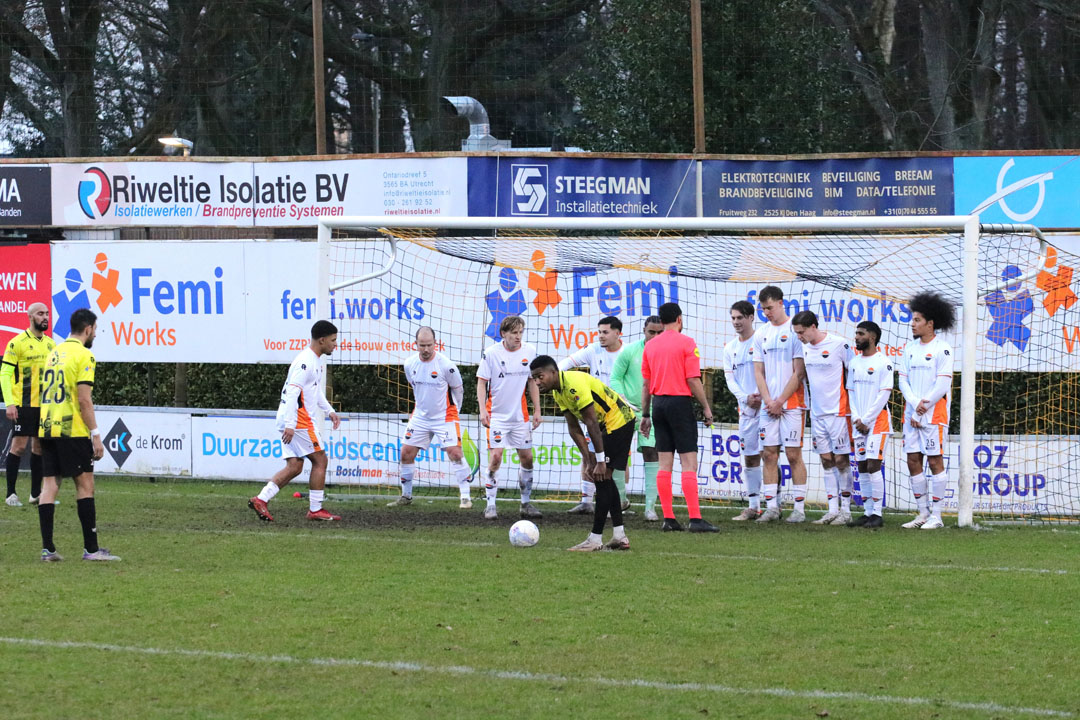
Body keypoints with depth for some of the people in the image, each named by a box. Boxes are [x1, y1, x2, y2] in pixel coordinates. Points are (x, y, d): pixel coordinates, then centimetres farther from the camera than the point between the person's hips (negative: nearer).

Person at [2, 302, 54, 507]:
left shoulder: (50, 344, 12)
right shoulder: (17, 343, -8)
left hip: (45, 405, 6)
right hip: (24, 405, -6)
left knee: (40, 446, 8)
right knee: (19, 446, -6)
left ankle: (36, 493, 14)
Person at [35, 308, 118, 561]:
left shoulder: (55, 353, 16)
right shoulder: (83, 356, -9)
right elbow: (84, 400, -15)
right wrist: (96, 435, -12)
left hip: (47, 428, 7)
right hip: (72, 430, -7)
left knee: (49, 484, 4)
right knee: (85, 484, -1)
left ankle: (47, 548, 0)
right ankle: (91, 548, -1)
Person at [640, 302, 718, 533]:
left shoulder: (650, 345, 9)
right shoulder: (686, 343, -7)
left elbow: (646, 383, 11)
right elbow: (693, 380, -11)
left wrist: (646, 414, 17)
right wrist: (706, 408, -4)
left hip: (659, 403, 6)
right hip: (680, 401, -6)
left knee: (665, 464, 7)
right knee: (689, 463, -7)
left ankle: (668, 518, 6)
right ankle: (695, 518, -12)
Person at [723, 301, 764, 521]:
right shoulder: (730, 348, 12)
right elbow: (730, 379, 8)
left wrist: (762, 396, -18)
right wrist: (746, 398, -8)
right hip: (746, 408, 6)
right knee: (749, 457, 7)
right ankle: (753, 506, 13)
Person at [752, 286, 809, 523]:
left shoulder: (795, 331, -5)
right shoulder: (761, 334, 12)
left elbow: (799, 372, -8)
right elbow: (758, 372, 11)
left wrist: (780, 401, -10)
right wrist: (768, 401, -3)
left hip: (792, 403, -5)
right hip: (768, 405, 5)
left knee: (793, 454, -5)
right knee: (769, 454, 3)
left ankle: (799, 508, -2)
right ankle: (771, 507, 7)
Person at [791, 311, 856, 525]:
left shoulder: (839, 344, -12)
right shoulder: (805, 347, 7)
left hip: (838, 411, -6)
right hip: (817, 411, 6)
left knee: (841, 459, -2)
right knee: (826, 460, 7)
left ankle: (846, 510, 3)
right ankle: (832, 510, 11)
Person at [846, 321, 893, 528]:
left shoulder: (883, 363, -7)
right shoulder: (854, 363, 14)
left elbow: (884, 395, -11)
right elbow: (851, 392, 15)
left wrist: (865, 420, -12)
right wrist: (856, 419, 1)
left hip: (877, 421, -7)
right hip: (859, 423, 7)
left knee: (873, 466, -11)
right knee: (862, 468, 5)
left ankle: (877, 514, -9)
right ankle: (867, 512, 9)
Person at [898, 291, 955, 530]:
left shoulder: (942, 349, -7)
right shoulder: (910, 348, 12)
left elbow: (943, 385, -12)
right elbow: (903, 379, 9)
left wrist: (922, 409, -12)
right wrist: (915, 404, -8)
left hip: (934, 414, -6)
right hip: (911, 413, 6)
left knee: (935, 461, -4)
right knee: (913, 461, 6)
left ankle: (936, 516, 0)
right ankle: (923, 513, 15)